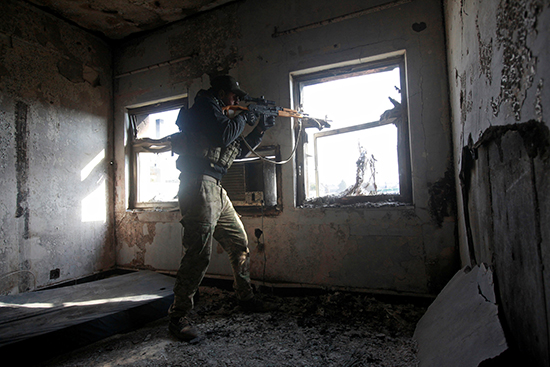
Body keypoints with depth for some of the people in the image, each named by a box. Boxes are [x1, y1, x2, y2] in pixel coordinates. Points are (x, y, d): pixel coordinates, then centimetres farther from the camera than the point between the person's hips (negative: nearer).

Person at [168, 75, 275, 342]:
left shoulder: (217, 113, 28)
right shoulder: (206, 106, 0)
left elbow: (237, 151, 28)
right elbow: (223, 137, -17)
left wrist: (259, 130, 21)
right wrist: (243, 117, 0)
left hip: (215, 189, 10)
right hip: (199, 184, -10)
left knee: (239, 243, 13)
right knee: (199, 252, -12)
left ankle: (245, 297, 26)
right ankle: (178, 317, 1)